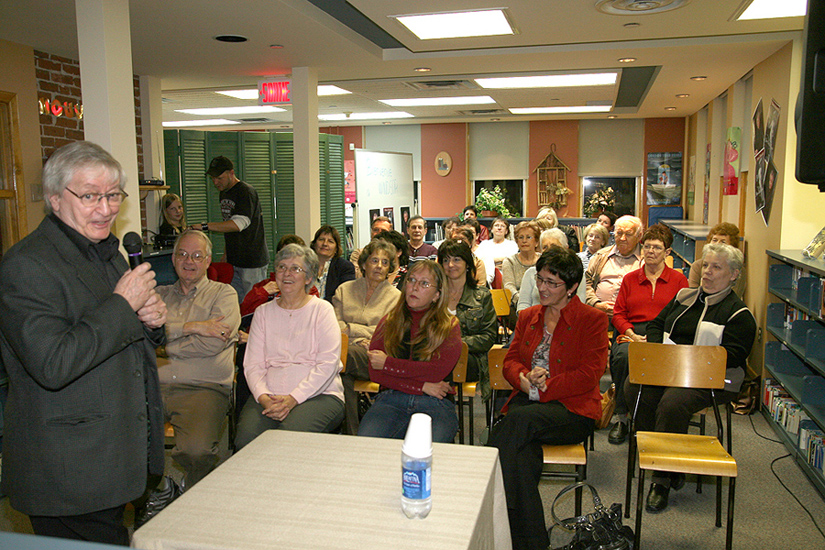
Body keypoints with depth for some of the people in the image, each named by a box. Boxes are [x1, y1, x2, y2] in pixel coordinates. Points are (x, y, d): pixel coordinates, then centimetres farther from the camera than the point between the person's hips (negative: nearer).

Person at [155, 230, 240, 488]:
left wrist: (164, 341, 3)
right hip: (155, 386, 3)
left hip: (203, 388, -3)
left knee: (197, 450, -29)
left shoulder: (223, 294, 12)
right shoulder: (160, 294, 24)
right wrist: (189, 327, -6)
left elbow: (213, 343, -5)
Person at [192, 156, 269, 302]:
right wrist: (226, 253, 17)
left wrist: (204, 226, -26)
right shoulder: (223, 193, 15)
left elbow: (238, 224, -24)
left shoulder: (246, 192, -13)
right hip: (233, 261, 8)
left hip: (253, 261, -8)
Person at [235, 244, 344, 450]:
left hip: (318, 394, -2)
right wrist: (264, 397, -13)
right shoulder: (264, 312, 16)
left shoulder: (321, 309, 5)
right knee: (246, 438, -27)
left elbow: (328, 364, -6)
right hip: (270, 395, 3)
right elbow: (252, 365, 7)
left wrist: (293, 399, -16)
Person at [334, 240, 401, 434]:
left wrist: (350, 329, -4)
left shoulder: (395, 297, 11)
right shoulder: (344, 290, 19)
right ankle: (351, 433, -26)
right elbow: (334, 326, 7)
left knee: (345, 355, -34)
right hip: (347, 351, 2)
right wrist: (358, 340, -10)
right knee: (344, 374, -35)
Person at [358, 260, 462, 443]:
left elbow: (437, 371, -7)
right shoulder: (389, 322, 16)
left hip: (435, 404, -1)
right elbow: (374, 373, 4)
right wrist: (422, 386, -5)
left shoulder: (449, 326, 10)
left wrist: (387, 363, -2)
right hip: (391, 399, 2)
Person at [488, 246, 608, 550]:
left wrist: (543, 387, -13)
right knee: (520, 456, -32)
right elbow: (510, 360, 16)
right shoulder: (527, 317, 20)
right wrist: (524, 378, -9)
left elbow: (589, 374, -5)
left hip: (572, 408, -4)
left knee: (519, 419, -36)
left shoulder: (593, 319, 3)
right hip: (527, 403, 4)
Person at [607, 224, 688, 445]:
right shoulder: (630, 279, 21)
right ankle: (621, 416, -21)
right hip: (632, 333, 2)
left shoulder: (678, 279, 14)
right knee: (623, 355, -33)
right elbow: (619, 314, 15)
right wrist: (632, 334, -6)